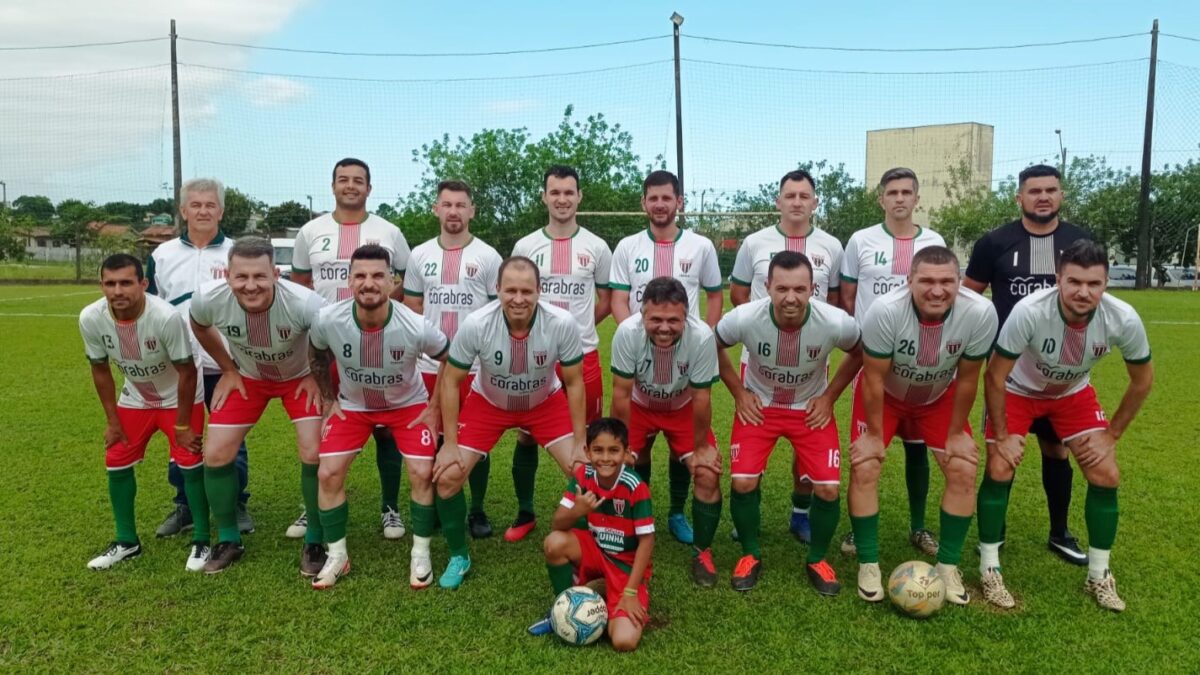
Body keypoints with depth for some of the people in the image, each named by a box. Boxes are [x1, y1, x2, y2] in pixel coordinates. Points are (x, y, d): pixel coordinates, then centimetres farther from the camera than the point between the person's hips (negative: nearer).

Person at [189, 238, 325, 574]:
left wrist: (318, 377, -13)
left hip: (300, 375, -3)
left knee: (314, 454, -16)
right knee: (215, 454, -3)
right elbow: (200, 327, -1)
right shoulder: (208, 298, -28)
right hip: (246, 376, 3)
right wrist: (228, 370, 1)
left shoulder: (304, 303, -38)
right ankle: (229, 541, 20)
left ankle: (314, 543, 7)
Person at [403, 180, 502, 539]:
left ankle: (477, 511, 17)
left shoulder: (488, 256, 1)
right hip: (429, 365, 3)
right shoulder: (420, 255, 8)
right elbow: (410, 308, 14)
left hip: (476, 365, -2)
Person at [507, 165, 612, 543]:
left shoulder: (596, 247, 4)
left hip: (584, 355, 0)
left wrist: (575, 327, 5)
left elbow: (605, 302, 12)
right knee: (527, 435, 6)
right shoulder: (525, 246, 4)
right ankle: (525, 514, 22)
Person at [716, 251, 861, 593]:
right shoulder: (744, 319, -28)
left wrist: (829, 396, -5)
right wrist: (738, 393, -6)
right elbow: (714, 346, -5)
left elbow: (860, 353, -2)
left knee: (827, 488, -9)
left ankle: (816, 560, 18)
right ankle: (750, 555, 14)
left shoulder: (836, 322, -27)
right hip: (758, 404, 0)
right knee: (743, 482, -12)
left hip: (812, 407, 0)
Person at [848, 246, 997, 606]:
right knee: (864, 469, -12)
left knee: (964, 470, -5)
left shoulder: (980, 313, -31)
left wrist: (956, 433, -5)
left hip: (939, 396, 2)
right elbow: (874, 378, -23)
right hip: (884, 393, -2)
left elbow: (967, 378, -15)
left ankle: (948, 565, 13)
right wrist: (874, 435, -14)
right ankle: (868, 565, 5)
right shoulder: (885, 311, -37)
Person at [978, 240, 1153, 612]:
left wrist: (1112, 435, -4)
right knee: (1000, 471, -14)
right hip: (1018, 390, -3)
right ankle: (990, 570, 4)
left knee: (1106, 476, -4)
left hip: (1074, 393, 3)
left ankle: (1099, 576, 16)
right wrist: (1001, 436, -17)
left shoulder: (1124, 319, -27)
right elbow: (995, 377, -23)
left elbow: (1142, 380, -7)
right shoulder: (1029, 311, -37)